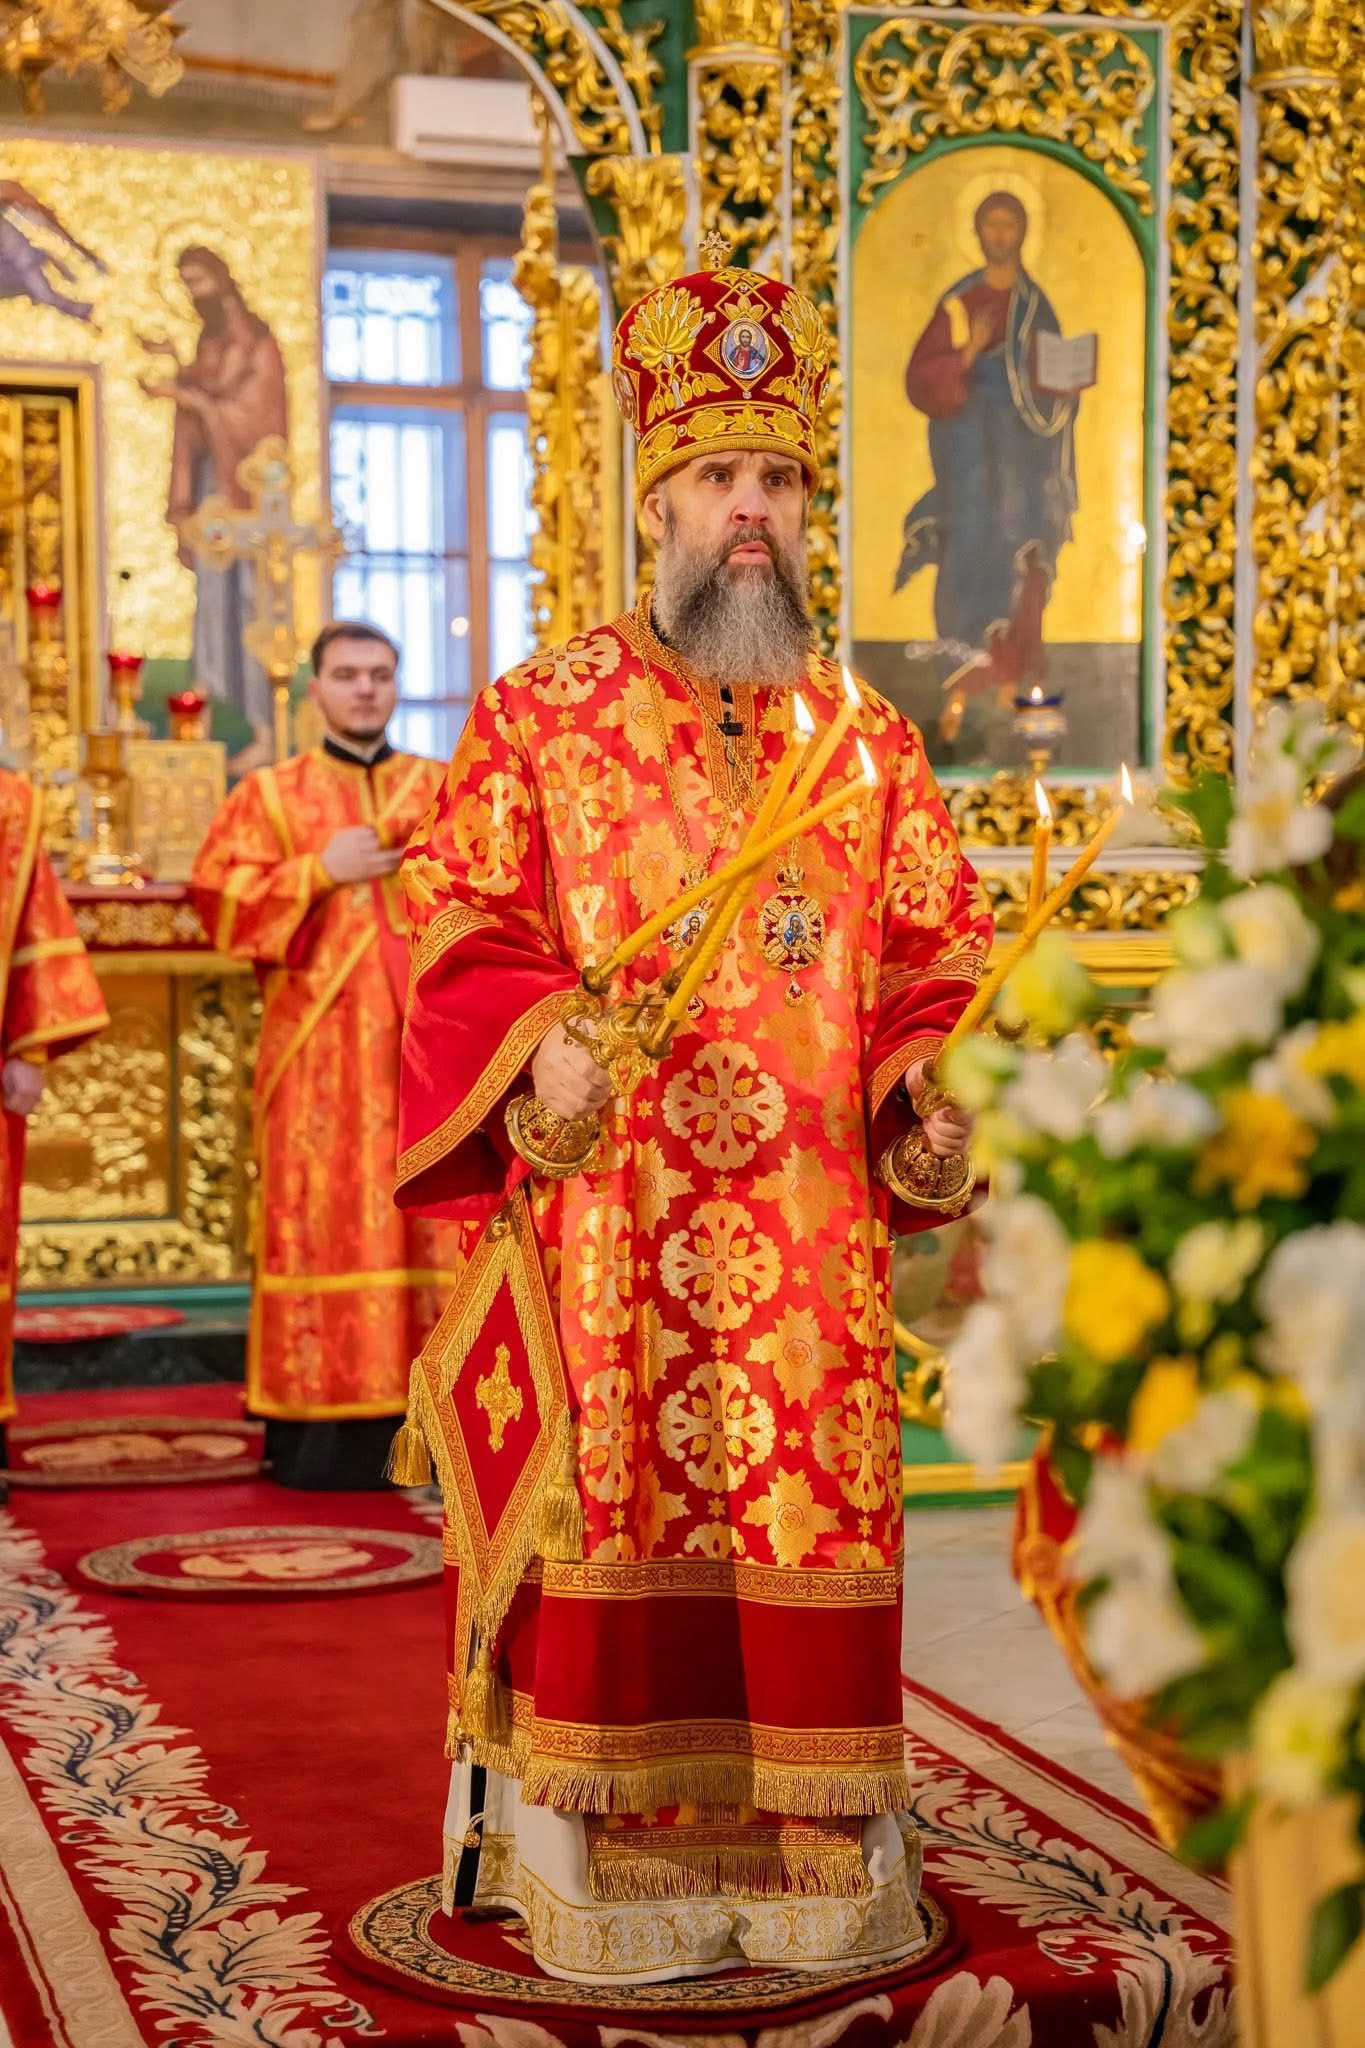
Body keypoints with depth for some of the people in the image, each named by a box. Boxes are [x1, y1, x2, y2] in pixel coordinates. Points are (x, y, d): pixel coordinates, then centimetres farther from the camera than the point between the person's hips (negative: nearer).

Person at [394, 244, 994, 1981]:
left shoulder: (866, 735, 12)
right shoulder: (543, 715, 4)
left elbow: (937, 946, 13)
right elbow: (457, 917, 0)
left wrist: (926, 1080, -5)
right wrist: (538, 1043, -17)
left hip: (808, 1223, 3)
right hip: (603, 1212, -2)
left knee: (807, 1522, 4)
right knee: (609, 1513, -2)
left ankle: (805, 1849, 15)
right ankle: (597, 1859, 8)